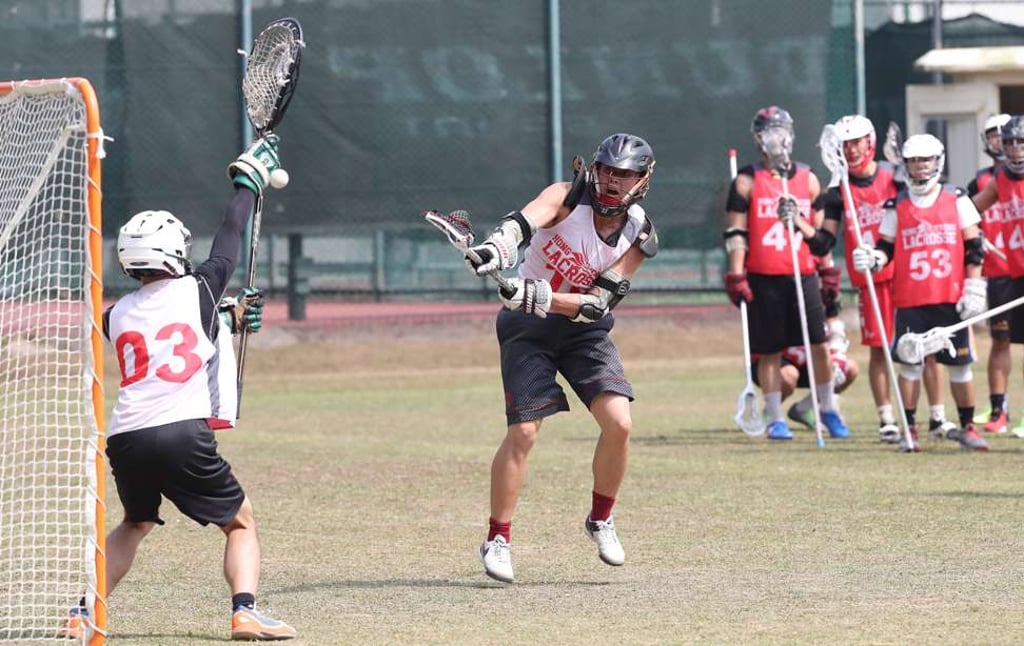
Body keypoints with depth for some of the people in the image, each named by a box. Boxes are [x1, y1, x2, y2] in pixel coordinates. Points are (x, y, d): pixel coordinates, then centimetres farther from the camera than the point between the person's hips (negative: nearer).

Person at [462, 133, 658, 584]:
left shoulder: (638, 237, -8)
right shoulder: (568, 197, -15)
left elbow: (596, 304, -17)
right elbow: (525, 220, -38)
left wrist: (537, 296, -33)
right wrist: (499, 246, -61)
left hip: (586, 330, 3)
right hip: (528, 326, -3)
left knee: (618, 422, -14)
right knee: (523, 431, -13)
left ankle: (600, 520, 10)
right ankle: (497, 540, 1)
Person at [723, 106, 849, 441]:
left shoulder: (808, 180, 12)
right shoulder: (747, 181, 2)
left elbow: (821, 233, 16)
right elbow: (735, 234, -1)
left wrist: (829, 274, 6)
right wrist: (736, 277, -7)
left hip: (803, 275, 3)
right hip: (763, 278, -2)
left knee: (819, 344, -3)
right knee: (770, 350, 1)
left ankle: (828, 410, 12)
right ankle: (775, 419, 8)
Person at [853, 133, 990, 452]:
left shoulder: (957, 200, 6)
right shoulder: (896, 207, 8)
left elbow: (973, 247, 5)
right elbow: (886, 247, 10)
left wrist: (974, 289, -2)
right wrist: (873, 258, -13)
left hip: (950, 299, 0)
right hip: (910, 301, 0)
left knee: (959, 363, 3)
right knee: (910, 363, -1)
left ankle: (967, 427, 13)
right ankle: (909, 430, 7)